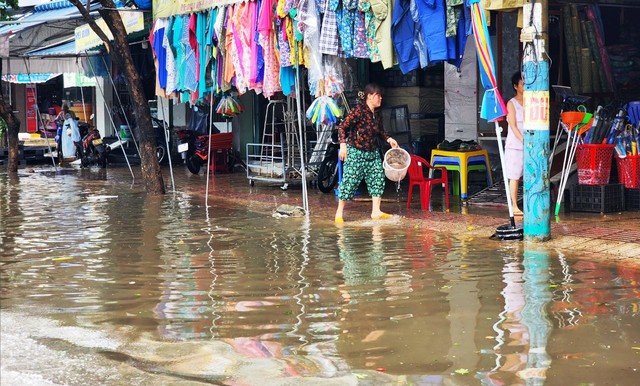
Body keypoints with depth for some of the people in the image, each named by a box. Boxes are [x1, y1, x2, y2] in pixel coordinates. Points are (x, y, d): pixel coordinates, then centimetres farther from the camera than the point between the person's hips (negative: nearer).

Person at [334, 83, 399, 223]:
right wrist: (343, 144, -25)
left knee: (378, 178, 1)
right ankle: (339, 213, 4)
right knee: (350, 181, -6)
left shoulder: (377, 115, 8)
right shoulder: (358, 110, -16)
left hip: (372, 153, 8)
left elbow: (380, 132, 24)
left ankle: (376, 211, 7)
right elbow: (342, 127, -17)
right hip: (355, 152, -8)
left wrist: (389, 139, 8)